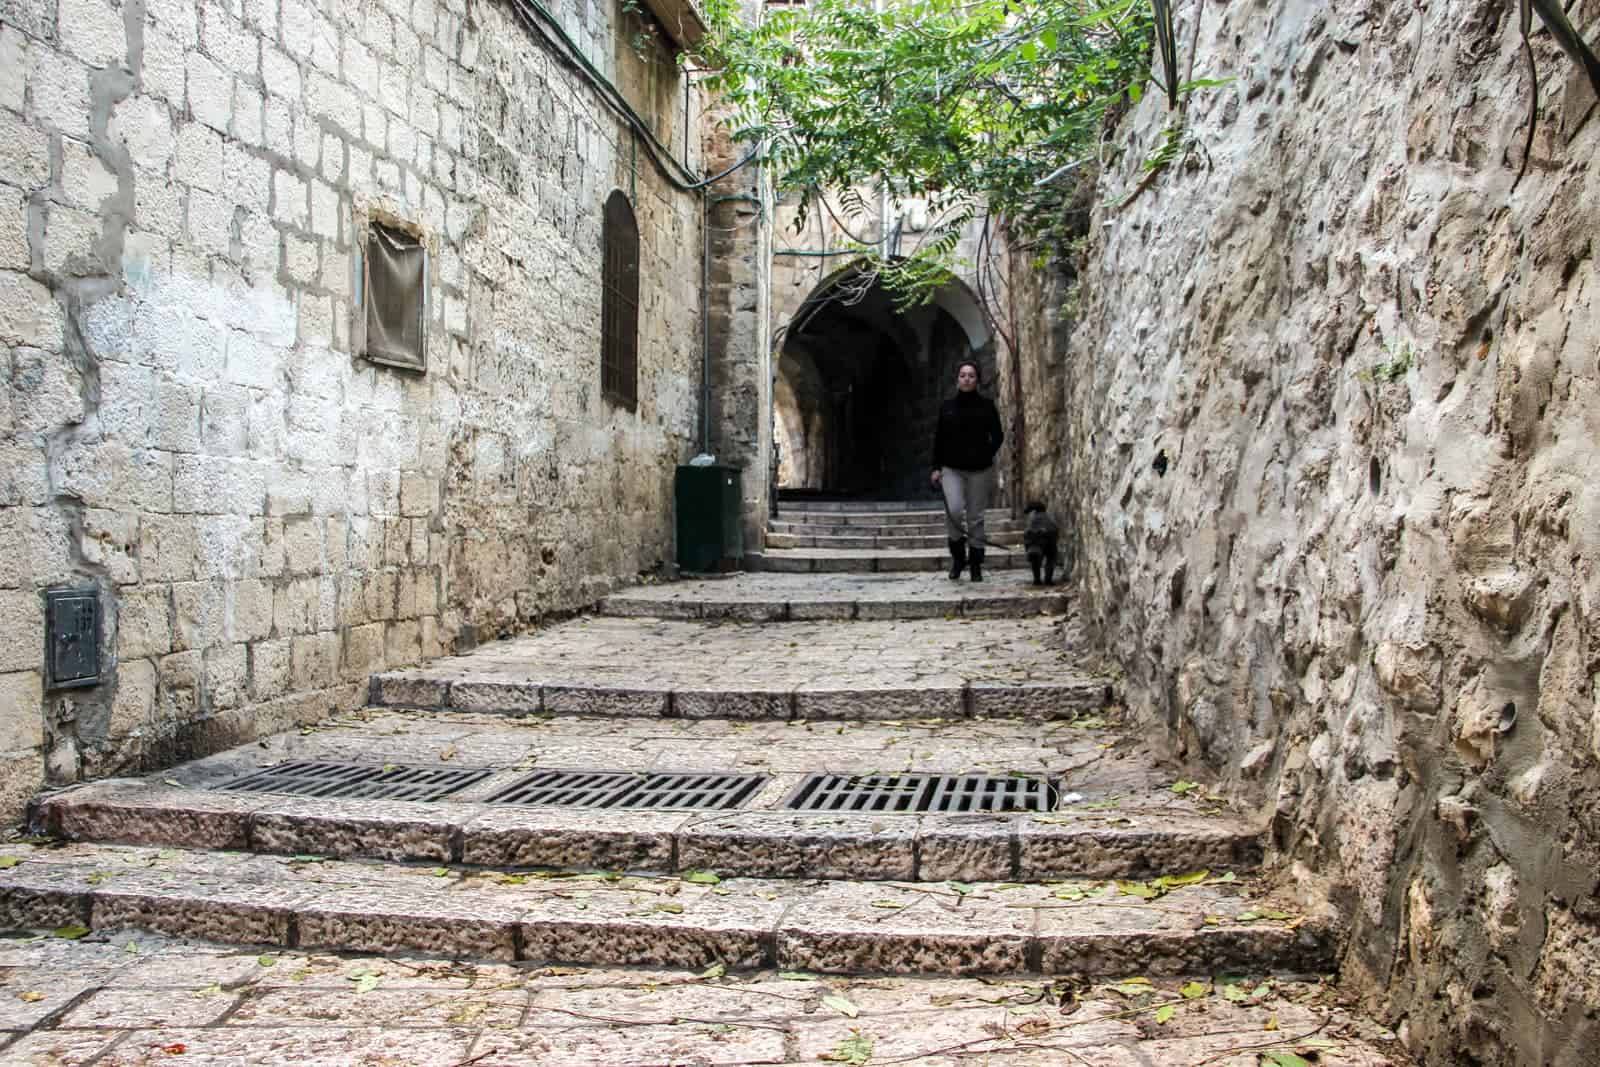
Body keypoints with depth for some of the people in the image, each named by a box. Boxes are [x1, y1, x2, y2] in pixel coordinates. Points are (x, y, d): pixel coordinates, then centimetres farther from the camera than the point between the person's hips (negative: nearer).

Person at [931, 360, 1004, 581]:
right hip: (952, 469, 0)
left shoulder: (986, 405, 2)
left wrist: (987, 455, -8)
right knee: (954, 509, -18)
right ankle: (957, 553, 6)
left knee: (976, 517, 4)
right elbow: (938, 439, 8)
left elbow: (997, 436, 5)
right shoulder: (947, 407, 5)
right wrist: (936, 467, 3)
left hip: (979, 470, 0)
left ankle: (976, 565, 16)